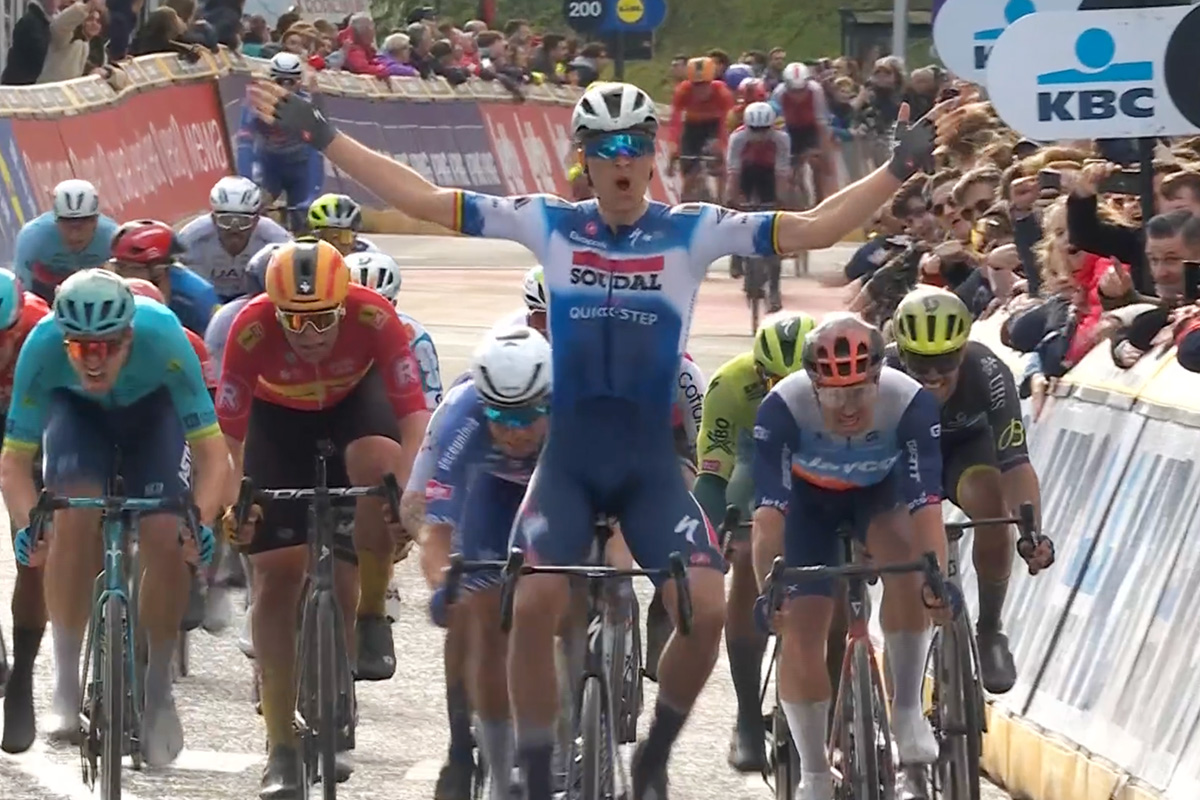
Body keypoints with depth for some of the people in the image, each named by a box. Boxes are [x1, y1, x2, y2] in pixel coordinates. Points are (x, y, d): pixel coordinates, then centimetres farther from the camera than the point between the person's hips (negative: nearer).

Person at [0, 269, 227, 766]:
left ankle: (158, 691, 4)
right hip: (76, 410, 0)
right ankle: (66, 682, -13)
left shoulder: (163, 341, -41)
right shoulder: (42, 347, -38)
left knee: (166, 540, -16)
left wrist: (203, 521, -54)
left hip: (152, 408, 0)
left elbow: (211, 451, -37)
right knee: (74, 522, -25)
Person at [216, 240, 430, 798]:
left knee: (377, 465, -36)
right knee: (276, 572, -6)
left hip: (356, 397, 0)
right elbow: (227, 430, -29)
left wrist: (407, 488, -45)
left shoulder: (373, 316, -35)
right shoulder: (252, 328, -34)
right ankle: (281, 748, 0)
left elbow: (413, 410, -33)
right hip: (280, 413, 0)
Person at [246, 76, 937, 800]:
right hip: (568, 455, 0)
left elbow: (815, 228, -8)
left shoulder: (692, 232, -1)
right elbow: (423, 199, 0)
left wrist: (901, 168, -17)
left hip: (650, 461, 0)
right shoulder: (550, 224, 1)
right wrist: (320, 134, -4)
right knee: (536, 603, -20)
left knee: (709, 608, -16)